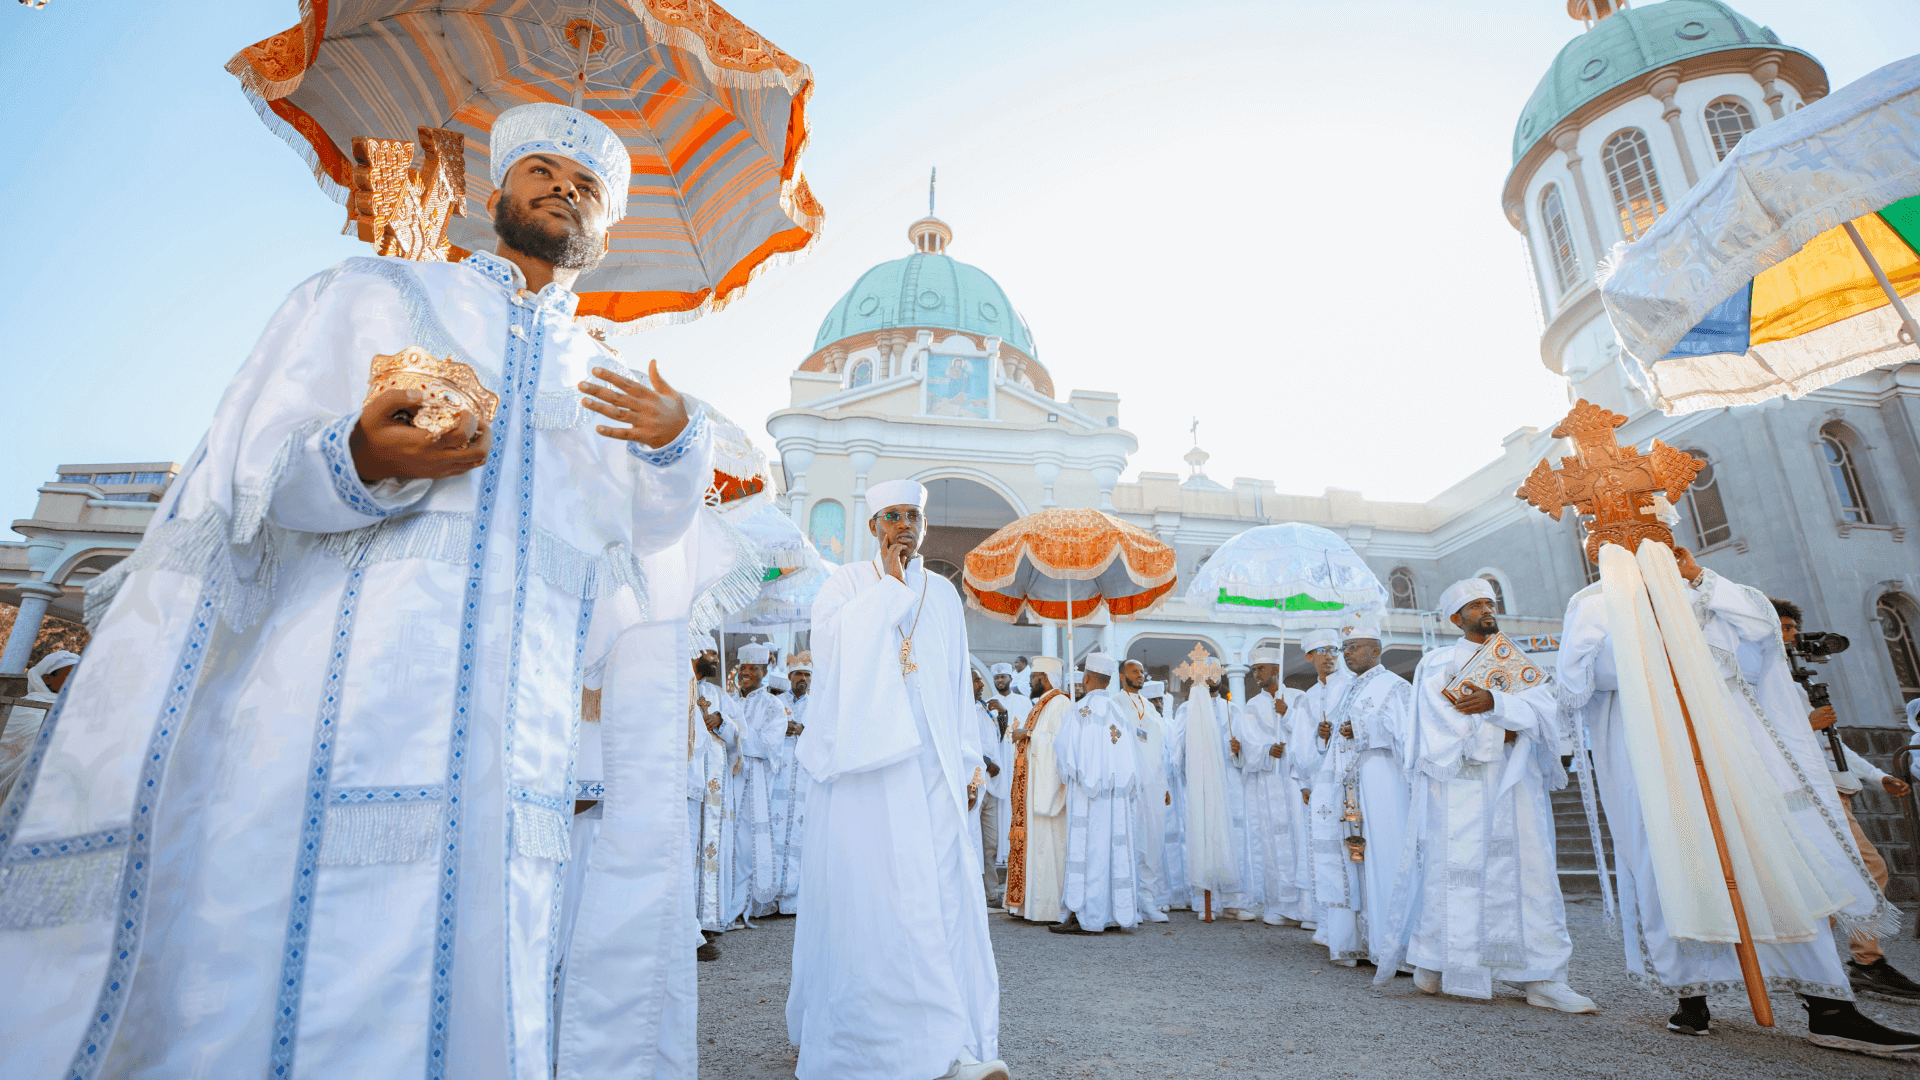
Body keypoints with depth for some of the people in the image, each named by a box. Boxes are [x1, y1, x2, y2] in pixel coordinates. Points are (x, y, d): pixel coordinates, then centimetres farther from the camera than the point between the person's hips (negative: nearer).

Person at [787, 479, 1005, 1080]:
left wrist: (970, 760, 8)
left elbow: (959, 686, 16)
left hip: (932, 767, 3)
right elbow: (834, 642, -15)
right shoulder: (847, 582, 5)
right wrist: (891, 581, -10)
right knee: (866, 891, -2)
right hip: (865, 763, -3)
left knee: (946, 892, -2)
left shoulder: (944, 595, 16)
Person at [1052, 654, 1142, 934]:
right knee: (1116, 848, 9)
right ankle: (1120, 911, 14)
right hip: (1117, 792, 6)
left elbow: (1063, 746, -6)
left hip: (1088, 792, -6)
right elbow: (1128, 755, 11)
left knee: (1087, 847, -3)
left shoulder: (1084, 708, -9)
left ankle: (1084, 916, -1)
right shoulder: (1119, 710, 10)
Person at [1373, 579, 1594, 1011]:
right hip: (1458, 783, -4)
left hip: (1514, 783, 4)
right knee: (1453, 870, -6)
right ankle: (1433, 963, 2)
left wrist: (1495, 702, -17)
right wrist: (1498, 734, -7)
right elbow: (1440, 723, -5)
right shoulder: (1438, 663, 8)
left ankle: (1542, 978, 1)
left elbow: (1544, 709, 0)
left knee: (1530, 870, -3)